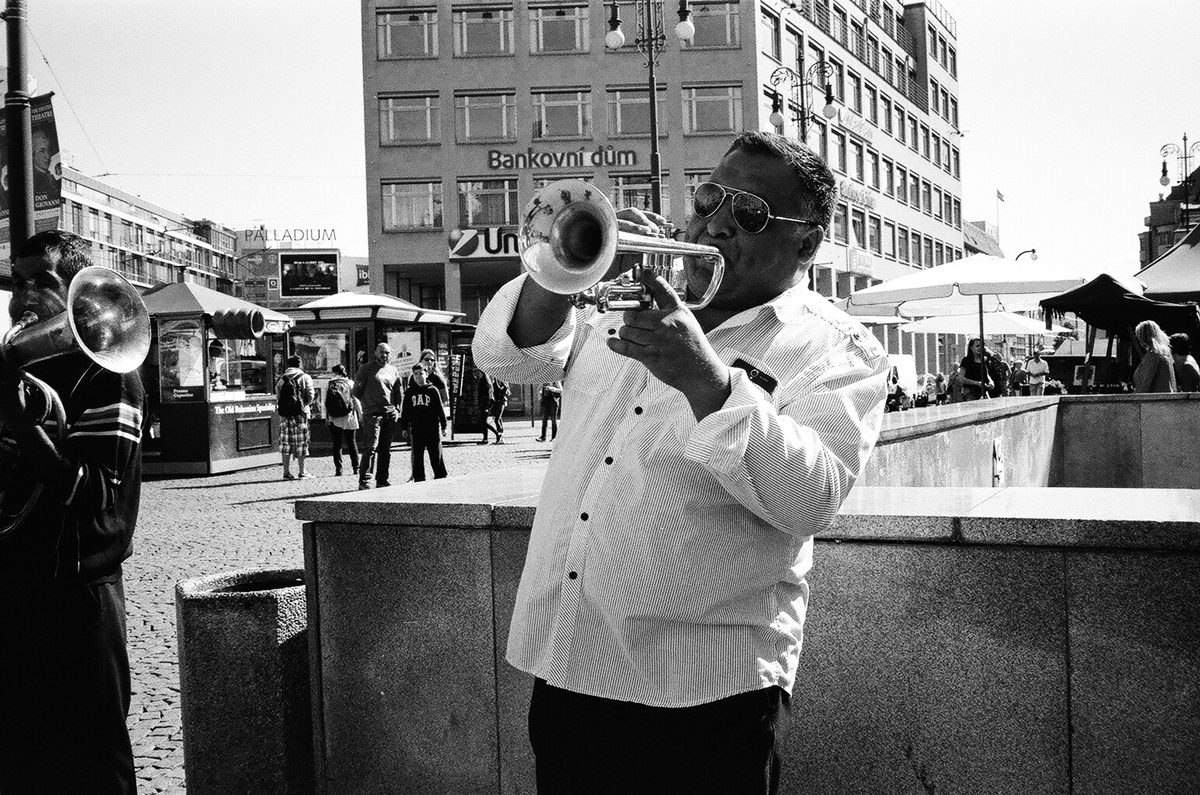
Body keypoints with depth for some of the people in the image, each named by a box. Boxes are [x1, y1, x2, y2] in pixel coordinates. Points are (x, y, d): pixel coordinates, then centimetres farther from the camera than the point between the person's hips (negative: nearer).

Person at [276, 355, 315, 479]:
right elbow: (310, 395, -2)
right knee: (301, 441, 1)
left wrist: (278, 407, 13)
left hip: (284, 412, 3)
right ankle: (301, 472, 2)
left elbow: (277, 396, 4)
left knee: (286, 441, 6)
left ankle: (286, 472, 6)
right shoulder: (305, 377, 2)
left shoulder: (282, 379, 11)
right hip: (299, 412, -3)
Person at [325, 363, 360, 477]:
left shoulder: (329, 385, 3)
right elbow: (356, 400, 1)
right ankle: (355, 467, 9)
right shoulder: (350, 383, 2)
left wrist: (326, 417, 4)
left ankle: (338, 469, -1)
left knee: (336, 444, 5)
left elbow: (326, 403, 0)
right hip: (348, 416, 0)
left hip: (334, 418, 0)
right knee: (351, 443, 8)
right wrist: (360, 413, 9)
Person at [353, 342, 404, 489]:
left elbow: (400, 393, 21)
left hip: (390, 415, 5)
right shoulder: (366, 369, 1)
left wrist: (397, 410, 12)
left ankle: (382, 480, 15)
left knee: (386, 449, 8)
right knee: (371, 447, -12)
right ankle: (364, 480, -11)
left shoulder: (393, 371, 15)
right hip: (372, 414, -5)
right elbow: (356, 391, 1)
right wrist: (368, 403, 1)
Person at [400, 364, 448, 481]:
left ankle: (441, 477, 10)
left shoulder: (433, 390, 0)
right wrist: (404, 426, 8)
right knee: (417, 457, 6)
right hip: (416, 429, 3)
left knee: (436, 456, 1)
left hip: (432, 428, -3)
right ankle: (419, 479, 12)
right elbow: (405, 411, 12)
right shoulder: (410, 392, 7)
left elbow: (440, 409, 2)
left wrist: (443, 426, 0)